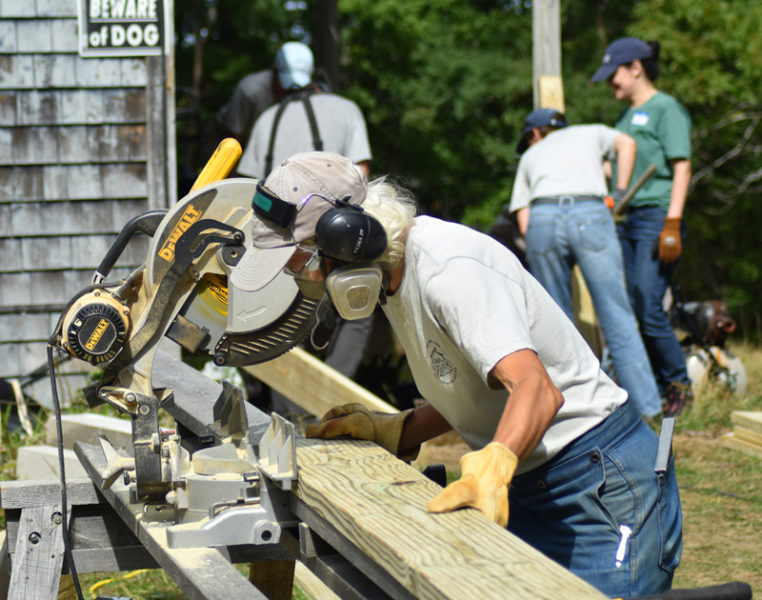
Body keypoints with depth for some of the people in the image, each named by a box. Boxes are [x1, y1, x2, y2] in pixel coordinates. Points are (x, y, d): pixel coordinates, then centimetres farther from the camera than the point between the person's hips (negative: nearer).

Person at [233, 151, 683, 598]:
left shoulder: (447, 270, -23)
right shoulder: (393, 272, 7)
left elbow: (536, 389, -37)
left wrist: (491, 470, -52)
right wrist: (389, 431, 7)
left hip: (602, 481, -9)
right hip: (528, 486, 9)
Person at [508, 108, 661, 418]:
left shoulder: (530, 156, 33)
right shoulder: (590, 133, 34)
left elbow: (524, 223, 21)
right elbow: (626, 142, 11)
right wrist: (620, 193, 15)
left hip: (542, 219, 1)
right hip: (591, 214, -1)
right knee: (617, 316, -1)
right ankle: (646, 408, -4)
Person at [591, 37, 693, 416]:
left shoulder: (666, 109, -3)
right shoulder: (626, 116, 20)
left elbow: (682, 168, -10)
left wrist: (672, 226, -18)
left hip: (656, 217, -8)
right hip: (626, 220, 8)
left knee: (650, 309, -13)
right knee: (638, 309, 5)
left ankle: (679, 382, 1)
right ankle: (660, 384, 12)